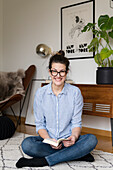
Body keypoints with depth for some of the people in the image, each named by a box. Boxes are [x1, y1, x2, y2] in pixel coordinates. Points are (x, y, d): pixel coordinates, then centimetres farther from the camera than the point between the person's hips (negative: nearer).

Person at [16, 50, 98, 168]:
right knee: (26, 144, -29)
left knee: (92, 140, -29)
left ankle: (43, 160, -23)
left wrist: (74, 136, -24)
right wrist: (49, 140, -20)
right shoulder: (41, 93, -1)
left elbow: (76, 123, -1)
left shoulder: (75, 92, -3)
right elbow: (40, 124, 0)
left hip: (68, 140, 0)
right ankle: (78, 154, -19)